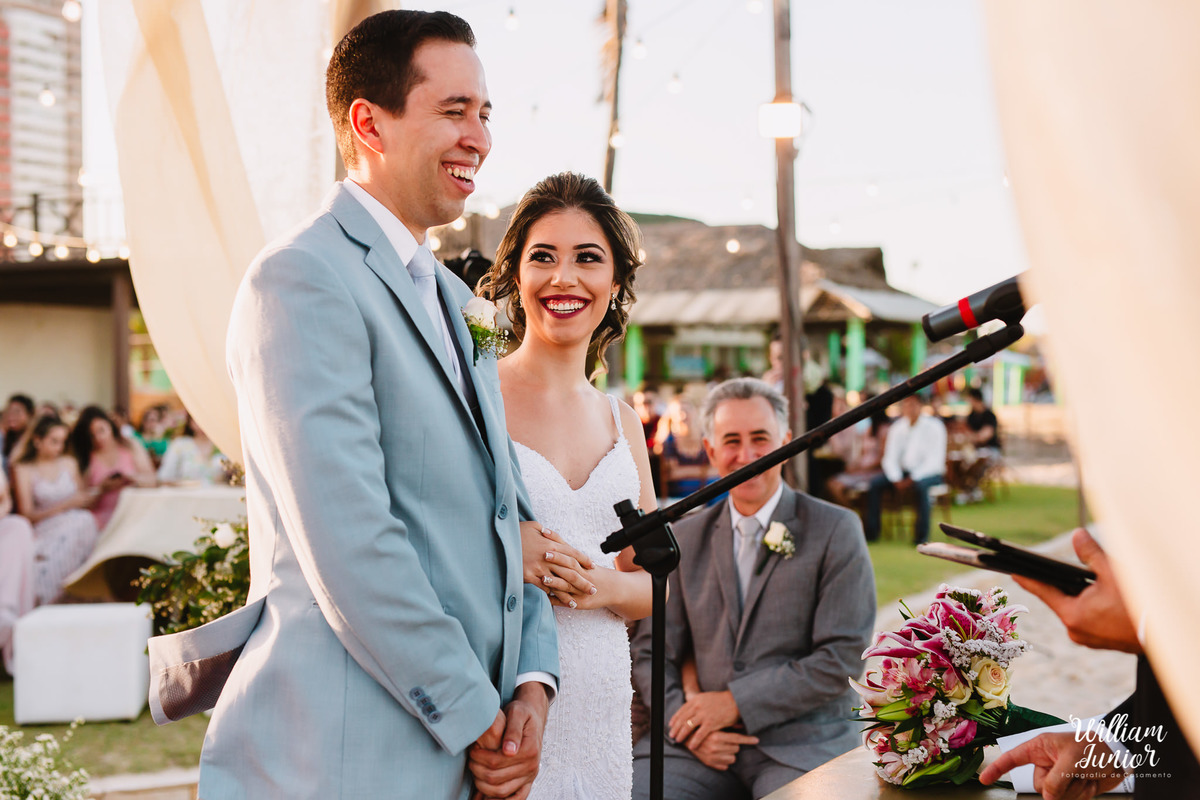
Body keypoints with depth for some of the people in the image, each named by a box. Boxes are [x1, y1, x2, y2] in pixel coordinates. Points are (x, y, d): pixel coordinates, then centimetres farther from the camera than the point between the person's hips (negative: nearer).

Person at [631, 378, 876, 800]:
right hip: (703, 746, 3)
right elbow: (652, 652, 12)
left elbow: (843, 659, -6)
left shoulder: (835, 530, 1)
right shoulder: (684, 539, 12)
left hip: (802, 742, -2)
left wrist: (736, 702, -10)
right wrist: (685, 723, -7)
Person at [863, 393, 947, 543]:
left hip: (929, 473, -5)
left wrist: (912, 479, -23)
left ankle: (922, 535, -33)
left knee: (920, 485, -39)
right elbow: (890, 458, 3)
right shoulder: (897, 428, 5)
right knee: (875, 482, -17)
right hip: (904, 471, 5)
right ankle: (871, 532, -13)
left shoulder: (934, 426, -10)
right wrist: (897, 479, -15)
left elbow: (934, 460, -17)